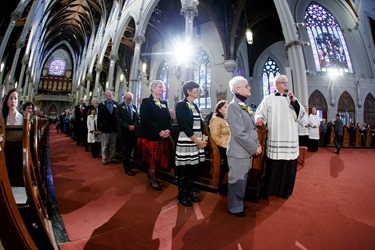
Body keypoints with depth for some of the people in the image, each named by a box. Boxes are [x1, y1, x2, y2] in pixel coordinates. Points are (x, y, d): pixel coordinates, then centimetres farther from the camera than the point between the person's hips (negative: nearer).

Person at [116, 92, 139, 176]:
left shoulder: (134, 107, 15)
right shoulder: (120, 107, 2)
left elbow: (137, 118, 9)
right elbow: (119, 119, -9)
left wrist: (134, 126, -10)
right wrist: (128, 126, -19)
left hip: (133, 132, 4)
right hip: (124, 132, -4)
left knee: (130, 150, 10)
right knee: (125, 151, 1)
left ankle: (126, 163, 27)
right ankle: (127, 168, 9)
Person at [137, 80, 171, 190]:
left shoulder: (164, 103, 13)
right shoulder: (146, 102, -5)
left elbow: (168, 118, 9)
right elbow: (145, 119, -16)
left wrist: (168, 130, -11)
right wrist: (159, 132, -21)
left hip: (163, 136, 5)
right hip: (149, 135, -5)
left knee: (159, 158, 9)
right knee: (151, 158, 4)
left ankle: (152, 176, 25)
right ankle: (153, 180, 19)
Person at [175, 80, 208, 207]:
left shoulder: (195, 106, 15)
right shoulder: (181, 105, -7)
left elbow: (200, 124, 15)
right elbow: (184, 126, -15)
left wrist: (202, 139, 0)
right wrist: (197, 141, -14)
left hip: (197, 143, 7)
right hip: (186, 142, -7)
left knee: (193, 169, 13)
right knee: (183, 169, 4)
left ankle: (189, 192, 30)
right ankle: (181, 195, 21)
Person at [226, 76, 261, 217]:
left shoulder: (244, 105, 13)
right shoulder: (233, 106, -16)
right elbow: (239, 133, -23)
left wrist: (256, 144, 7)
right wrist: (254, 148, -16)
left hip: (247, 151, 9)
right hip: (239, 152, -9)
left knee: (242, 179, 20)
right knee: (237, 180, 5)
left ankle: (238, 203, 38)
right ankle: (235, 207, 24)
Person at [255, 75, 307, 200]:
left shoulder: (292, 99, 14)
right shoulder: (269, 99, 5)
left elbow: (301, 115, 5)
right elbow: (260, 112, 1)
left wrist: (294, 101, -7)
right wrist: (260, 118, -21)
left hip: (290, 138, 4)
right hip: (275, 138, -3)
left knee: (288, 165, 8)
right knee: (274, 164, 1)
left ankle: (285, 190, 25)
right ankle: (271, 189, 18)